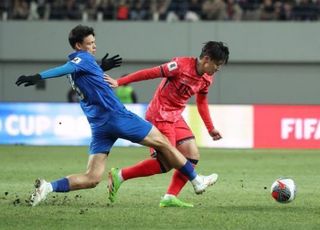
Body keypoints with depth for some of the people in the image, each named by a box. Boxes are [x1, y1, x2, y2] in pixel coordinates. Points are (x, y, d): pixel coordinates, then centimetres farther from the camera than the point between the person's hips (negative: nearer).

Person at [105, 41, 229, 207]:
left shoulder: (207, 80, 5)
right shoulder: (182, 65, -19)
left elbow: (202, 103, 22)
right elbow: (150, 73, -18)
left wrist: (210, 128, 22)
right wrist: (119, 82, -19)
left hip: (175, 117, 9)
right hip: (160, 116, -9)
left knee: (193, 156, -2)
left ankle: (170, 198, 1)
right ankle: (120, 176, -4)